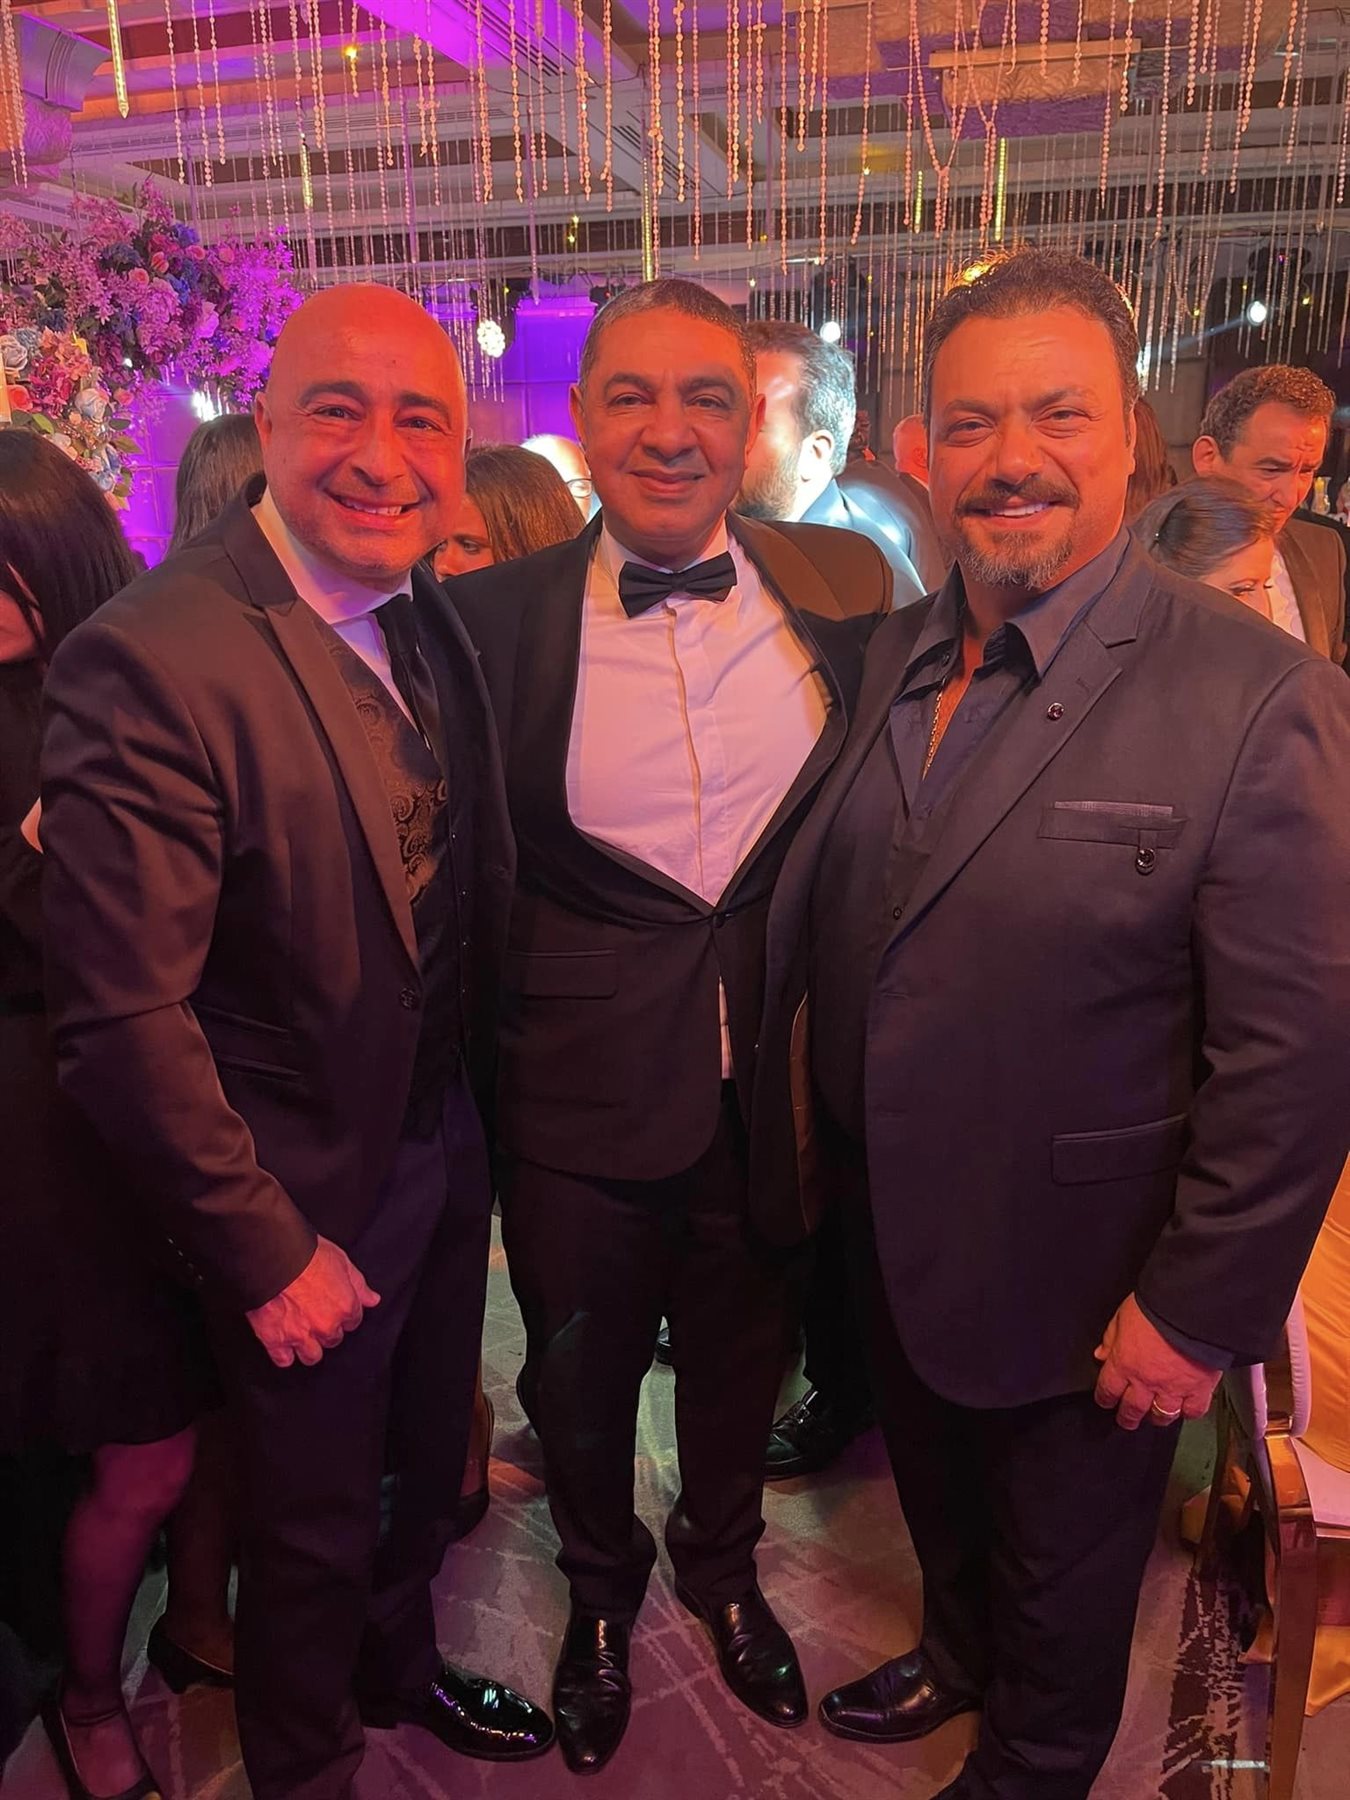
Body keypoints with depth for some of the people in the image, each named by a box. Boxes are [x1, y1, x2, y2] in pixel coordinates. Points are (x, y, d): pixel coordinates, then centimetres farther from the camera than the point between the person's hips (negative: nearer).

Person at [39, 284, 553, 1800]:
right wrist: (263, 1249, -17)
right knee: (312, 1519, 18)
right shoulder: (150, 659, -26)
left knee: (423, 1460, 27)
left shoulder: (432, 613, -1)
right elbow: (122, 1022, -24)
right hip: (313, 1192, -6)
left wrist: (478, 1098, 7)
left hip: (448, 1146, 7)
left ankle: (401, 1662, 57)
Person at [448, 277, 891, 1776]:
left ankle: (722, 1566, 56)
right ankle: (601, 1593, 53)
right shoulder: (495, 612, -10)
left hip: (779, 1077, 2)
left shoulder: (845, 584, -5)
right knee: (579, 1375, 20)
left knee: (741, 1354, 24)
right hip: (581, 1089, -1)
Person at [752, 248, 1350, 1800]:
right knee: (936, 1492, 32)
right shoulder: (884, 657, -3)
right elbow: (818, 917, 3)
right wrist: (802, 1133, 4)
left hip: (1075, 1283, -5)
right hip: (888, 1229, 5)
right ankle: (956, 1655, 63)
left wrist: (1200, 1310, -16)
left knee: (1060, 1581, 23)